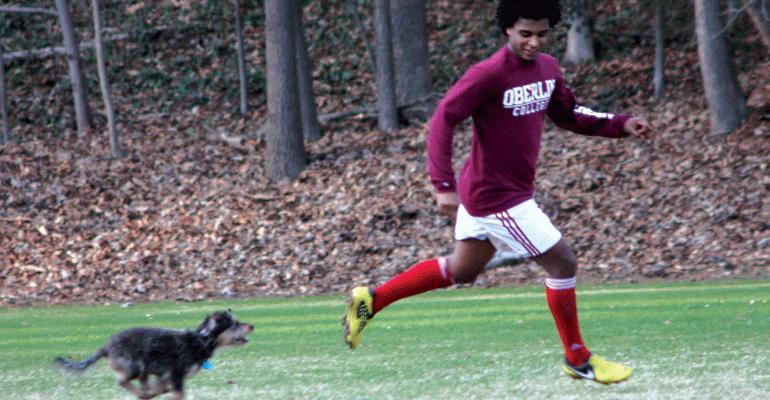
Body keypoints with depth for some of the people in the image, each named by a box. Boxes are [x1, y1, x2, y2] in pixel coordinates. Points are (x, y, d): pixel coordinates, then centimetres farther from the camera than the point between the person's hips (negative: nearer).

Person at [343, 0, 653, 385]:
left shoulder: (547, 68, 4)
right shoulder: (489, 74, -21)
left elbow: (568, 115, 18)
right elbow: (443, 120, -23)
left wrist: (621, 125, 5)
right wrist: (444, 186, -30)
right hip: (498, 198, -9)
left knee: (462, 270, 23)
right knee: (562, 263, -4)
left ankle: (372, 299, 30)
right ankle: (577, 359, 11)